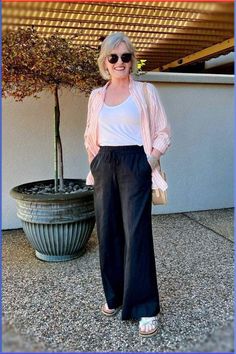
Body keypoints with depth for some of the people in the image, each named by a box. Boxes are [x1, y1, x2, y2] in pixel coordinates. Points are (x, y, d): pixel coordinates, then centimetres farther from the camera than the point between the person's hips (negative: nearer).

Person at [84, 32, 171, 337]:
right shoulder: (96, 96, 13)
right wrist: (95, 164, 12)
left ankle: (146, 308, 4)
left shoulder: (146, 91, 3)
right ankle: (114, 296, 25)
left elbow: (163, 131, 5)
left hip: (135, 165, -4)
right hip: (104, 166, 4)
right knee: (107, 232, 7)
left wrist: (154, 155, -9)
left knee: (136, 232, -8)